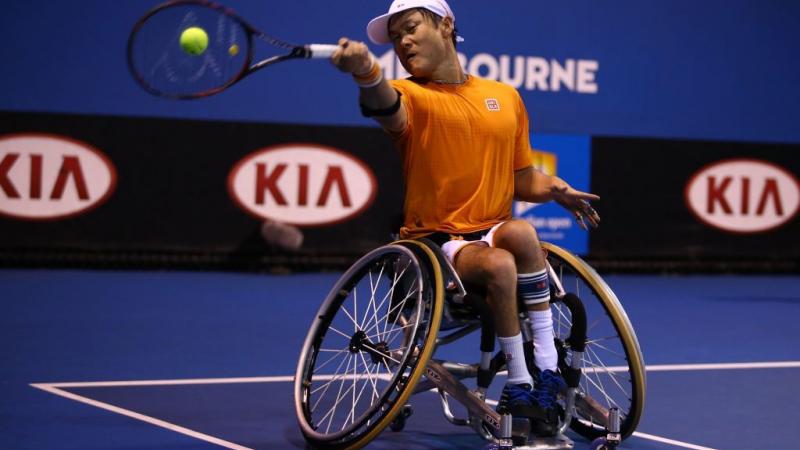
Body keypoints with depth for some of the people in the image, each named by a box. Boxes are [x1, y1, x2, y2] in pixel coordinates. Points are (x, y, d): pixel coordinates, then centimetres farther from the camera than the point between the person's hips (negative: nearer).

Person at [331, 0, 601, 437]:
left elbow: (522, 181, 19)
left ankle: (547, 372, -23)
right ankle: (520, 384, -17)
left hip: (493, 235, 3)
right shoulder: (411, 97, 0)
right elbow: (386, 104, -27)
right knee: (498, 264, -34)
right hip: (434, 245, -3)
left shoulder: (506, 97, 13)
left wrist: (552, 188, -4)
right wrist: (367, 71, -51)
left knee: (520, 233, -33)